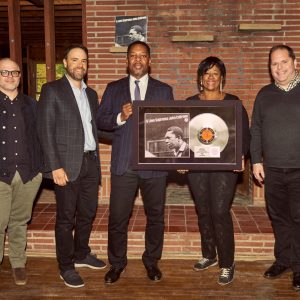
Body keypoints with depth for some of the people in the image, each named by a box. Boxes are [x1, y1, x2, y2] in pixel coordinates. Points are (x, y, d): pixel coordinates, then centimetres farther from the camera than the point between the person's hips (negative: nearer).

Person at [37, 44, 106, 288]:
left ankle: (81, 255, 35)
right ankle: (66, 267, 18)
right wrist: (55, 167, -16)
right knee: (66, 218, 3)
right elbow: (46, 130, -10)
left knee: (88, 213, 16)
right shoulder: (52, 90, -3)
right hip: (67, 165, -6)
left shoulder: (91, 94, 15)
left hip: (91, 163, 6)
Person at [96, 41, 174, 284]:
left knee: (155, 216, 11)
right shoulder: (113, 89, 9)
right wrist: (120, 117, -14)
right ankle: (117, 263, 24)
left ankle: (152, 261, 30)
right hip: (123, 164, 0)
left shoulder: (164, 90, 8)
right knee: (117, 218, 4)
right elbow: (100, 121, 4)